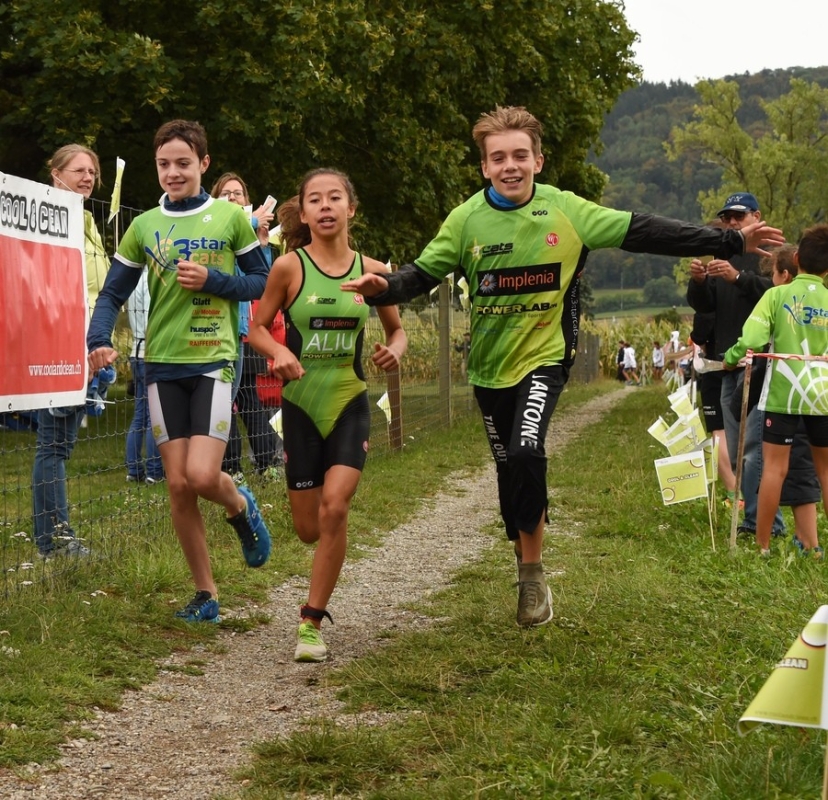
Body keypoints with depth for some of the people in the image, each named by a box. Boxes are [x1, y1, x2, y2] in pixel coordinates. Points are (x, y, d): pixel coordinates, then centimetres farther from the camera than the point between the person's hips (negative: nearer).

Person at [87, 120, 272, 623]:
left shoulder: (230, 217, 0)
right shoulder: (143, 226, 7)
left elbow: (263, 280, 4)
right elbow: (113, 293, 8)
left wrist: (212, 280, -12)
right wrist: (100, 340, -11)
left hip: (214, 360, -3)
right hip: (163, 365, 3)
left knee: (203, 476, -17)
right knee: (178, 485, 2)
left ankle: (242, 506, 20)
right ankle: (206, 594, 16)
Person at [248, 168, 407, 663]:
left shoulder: (371, 271, 0)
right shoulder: (289, 266, -6)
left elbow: (398, 330, 14)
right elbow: (257, 328, 3)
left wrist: (394, 350, -9)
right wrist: (278, 353, -18)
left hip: (350, 402, 0)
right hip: (301, 404, 0)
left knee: (334, 508, -17)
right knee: (309, 527, 4)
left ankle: (312, 623, -5)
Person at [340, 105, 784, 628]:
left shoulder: (566, 211, -7)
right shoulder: (467, 220, -6)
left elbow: (642, 233, -5)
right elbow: (422, 275, -4)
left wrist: (731, 242, -7)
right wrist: (382, 288, -27)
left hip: (545, 356, -2)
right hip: (490, 364, 2)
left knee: (525, 453, -24)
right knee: (511, 469, 10)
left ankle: (533, 571, -7)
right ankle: (527, 561, 33)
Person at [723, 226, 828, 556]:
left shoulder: (777, 295, -4)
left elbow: (751, 341, -15)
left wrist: (730, 359, 1)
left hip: (783, 392, -2)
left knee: (775, 467, 1)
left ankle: (763, 544, 4)